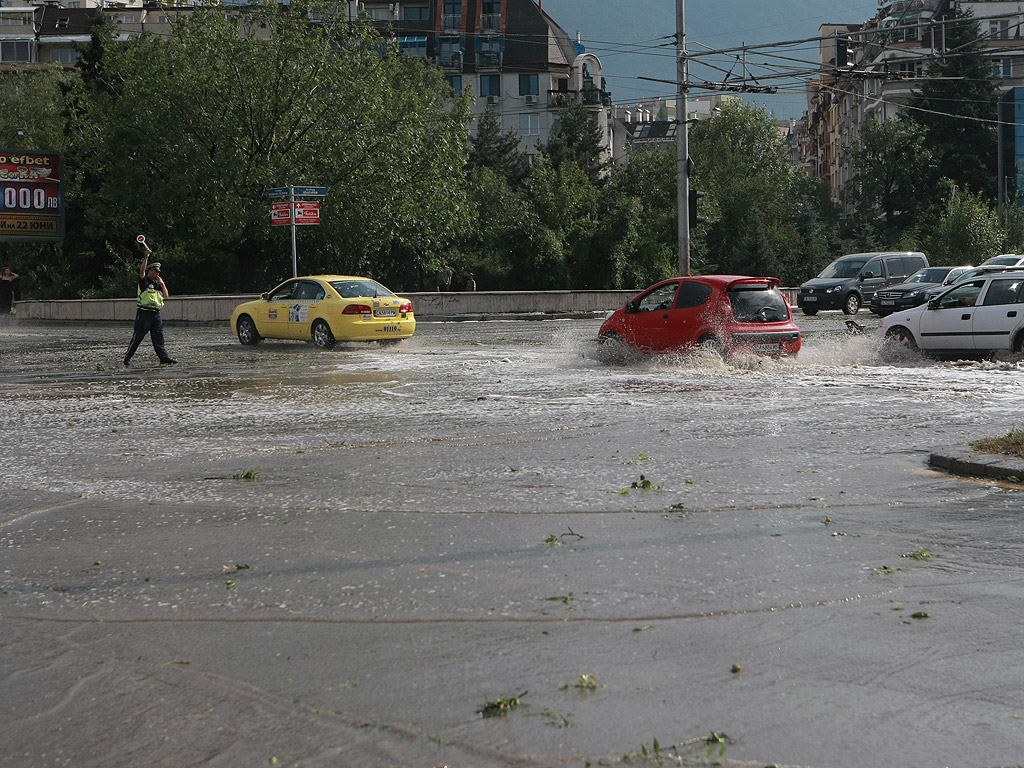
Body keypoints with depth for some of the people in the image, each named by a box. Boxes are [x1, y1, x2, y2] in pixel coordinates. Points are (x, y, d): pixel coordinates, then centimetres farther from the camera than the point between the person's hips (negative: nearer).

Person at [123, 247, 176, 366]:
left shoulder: (157, 283, 17)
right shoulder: (144, 281, -1)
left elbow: (166, 296, 14)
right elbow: (142, 271, -19)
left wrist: (162, 283, 3)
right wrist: (146, 256, -22)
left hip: (156, 314, 6)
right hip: (144, 313, -6)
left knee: (158, 338, 1)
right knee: (137, 337, -1)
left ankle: (164, 358, -4)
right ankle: (127, 358, 10)